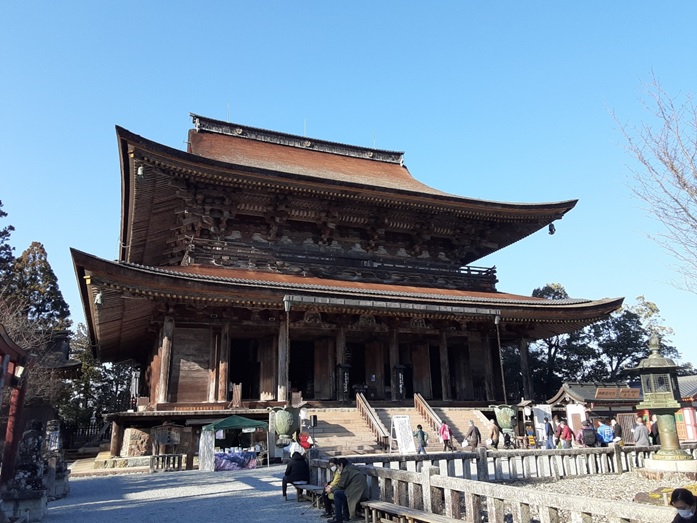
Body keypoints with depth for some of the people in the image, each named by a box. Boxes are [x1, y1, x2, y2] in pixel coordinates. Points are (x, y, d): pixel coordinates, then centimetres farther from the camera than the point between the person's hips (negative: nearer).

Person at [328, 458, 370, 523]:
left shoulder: (346, 470, -6)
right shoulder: (353, 469, 21)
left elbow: (341, 485, -3)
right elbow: (344, 484, 28)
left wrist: (331, 489, 13)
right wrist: (333, 487, 28)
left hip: (358, 494, -10)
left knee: (337, 493, -1)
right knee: (342, 493, 25)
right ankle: (346, 516, 28)